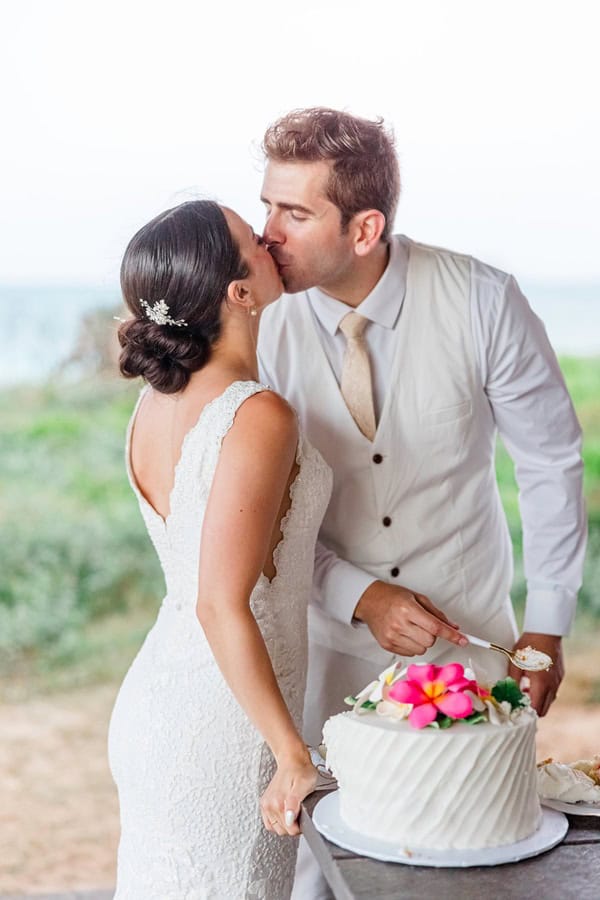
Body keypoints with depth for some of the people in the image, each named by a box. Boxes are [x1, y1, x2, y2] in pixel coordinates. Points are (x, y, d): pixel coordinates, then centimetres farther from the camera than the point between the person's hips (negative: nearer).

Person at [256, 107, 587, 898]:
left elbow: (551, 461, -5)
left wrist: (547, 626, -3)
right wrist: (359, 597, -18)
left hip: (469, 639, 0)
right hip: (330, 644, 1)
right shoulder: (266, 328, -12)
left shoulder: (480, 301, -16)